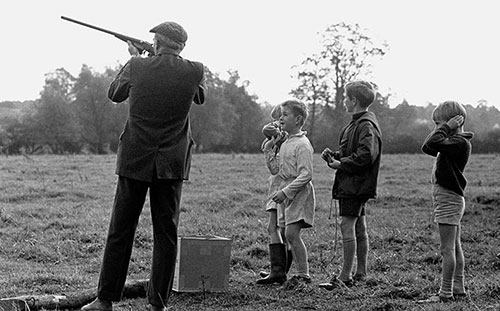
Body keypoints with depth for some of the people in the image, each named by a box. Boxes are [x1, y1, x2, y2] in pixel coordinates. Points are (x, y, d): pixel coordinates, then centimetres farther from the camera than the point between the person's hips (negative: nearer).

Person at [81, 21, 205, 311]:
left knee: (120, 232, 7)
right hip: (172, 164, 0)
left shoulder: (137, 67, -6)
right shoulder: (194, 71, -5)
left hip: (135, 161, 0)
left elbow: (115, 93, 13)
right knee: (166, 235, 7)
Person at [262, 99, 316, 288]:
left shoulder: (302, 144, -12)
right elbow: (276, 170, 18)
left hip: (300, 193, -9)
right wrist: (268, 150, 8)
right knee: (286, 234, 7)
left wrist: (285, 191, -22)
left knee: (291, 233, -16)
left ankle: (303, 275, -9)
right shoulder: (285, 143, 16)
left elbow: (306, 175, -18)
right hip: (287, 193, 9)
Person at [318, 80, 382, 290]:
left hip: (356, 184, -11)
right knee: (359, 229, 13)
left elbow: (366, 155, -27)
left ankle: (345, 276, -10)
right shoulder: (357, 123, 17)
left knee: (347, 226, -11)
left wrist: (340, 164, -18)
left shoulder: (366, 126, -15)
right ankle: (361, 273, 19)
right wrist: (334, 155, 6)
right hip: (351, 184, 11)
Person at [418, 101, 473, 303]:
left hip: (448, 199, -10)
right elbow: (428, 147, 17)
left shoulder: (460, 143, -16)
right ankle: (458, 289, 20)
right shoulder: (453, 141, 14)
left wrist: (447, 126, -16)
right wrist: (445, 127, 8)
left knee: (447, 249, -8)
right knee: (454, 248, 14)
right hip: (450, 198, 10)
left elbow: (432, 143, -29)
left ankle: (445, 293, -6)